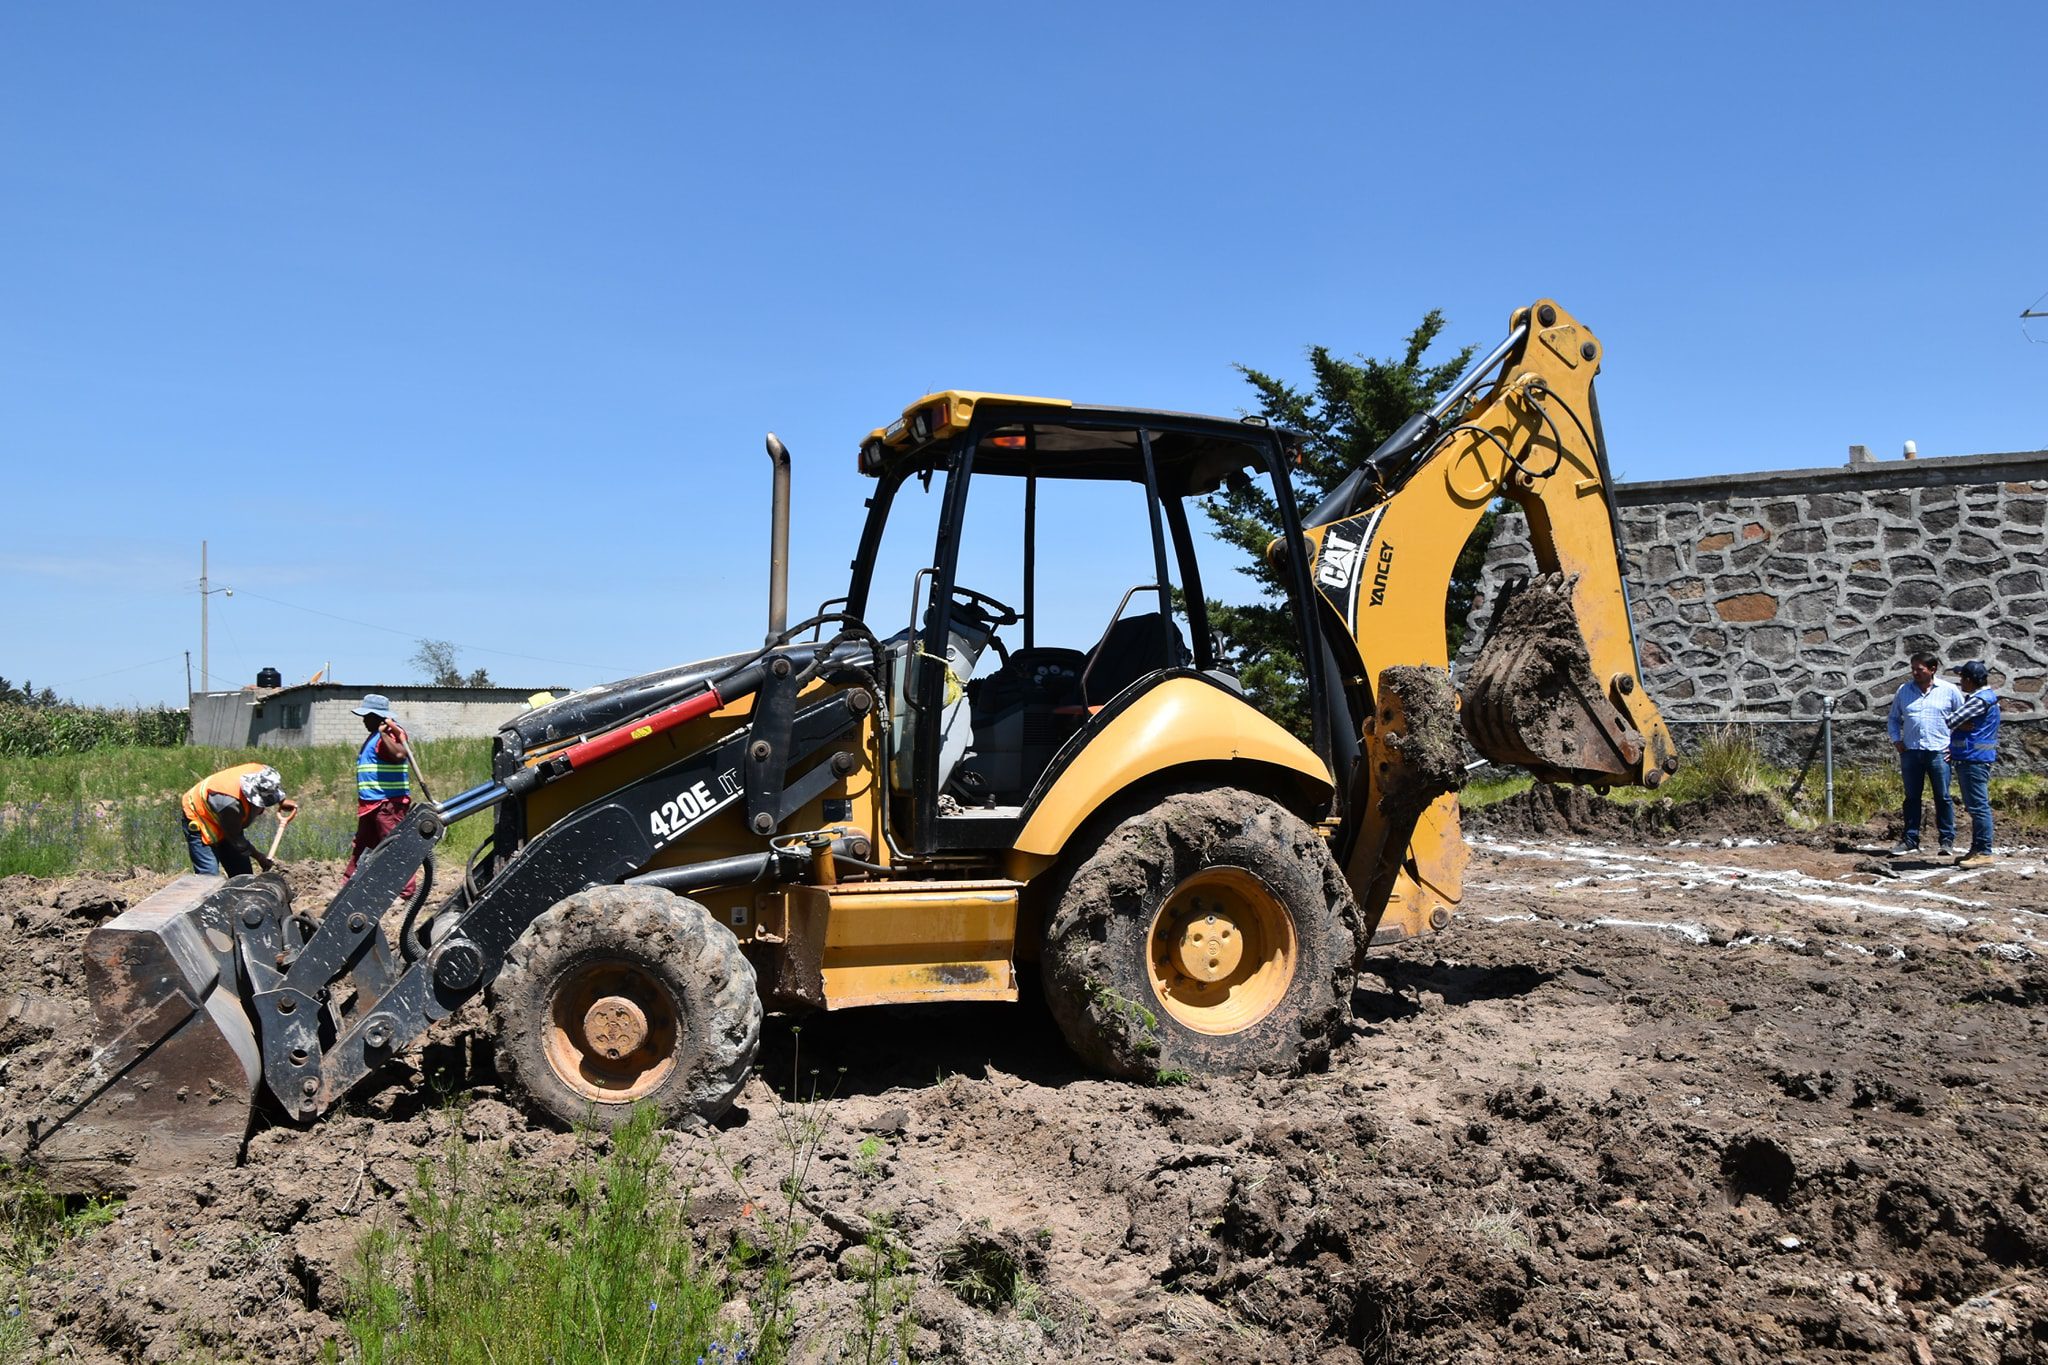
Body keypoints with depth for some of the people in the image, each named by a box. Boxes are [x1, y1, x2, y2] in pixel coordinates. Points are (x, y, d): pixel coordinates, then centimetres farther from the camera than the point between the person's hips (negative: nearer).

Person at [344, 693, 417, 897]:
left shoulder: (389, 733, -13)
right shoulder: (374, 736, 20)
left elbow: (399, 755, -34)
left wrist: (384, 733, -26)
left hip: (388, 804, -11)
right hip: (371, 804, 11)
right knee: (360, 846, 18)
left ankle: (408, 890, -9)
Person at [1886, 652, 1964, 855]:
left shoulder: (1949, 691, 1)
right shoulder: (1904, 690, 8)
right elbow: (1893, 717, 19)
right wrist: (1896, 739, 5)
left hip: (1938, 752, -3)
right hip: (1910, 752, 3)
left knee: (1943, 798, 3)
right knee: (1912, 797, 7)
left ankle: (1947, 840, 10)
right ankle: (1910, 840, 13)